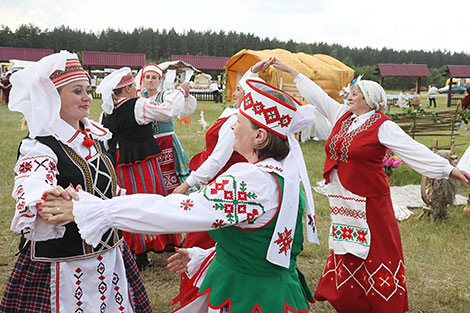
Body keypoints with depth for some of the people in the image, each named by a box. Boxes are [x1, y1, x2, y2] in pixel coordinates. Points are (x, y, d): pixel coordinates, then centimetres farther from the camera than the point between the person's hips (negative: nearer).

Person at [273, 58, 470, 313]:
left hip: (367, 202, -6)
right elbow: (316, 94, 16)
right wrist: (289, 71, 21)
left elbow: (414, 151, -14)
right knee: (347, 255, 15)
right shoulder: (342, 116, 8)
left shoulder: (382, 126, -10)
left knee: (375, 253, 0)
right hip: (342, 202, 7)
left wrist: (449, 170, -22)